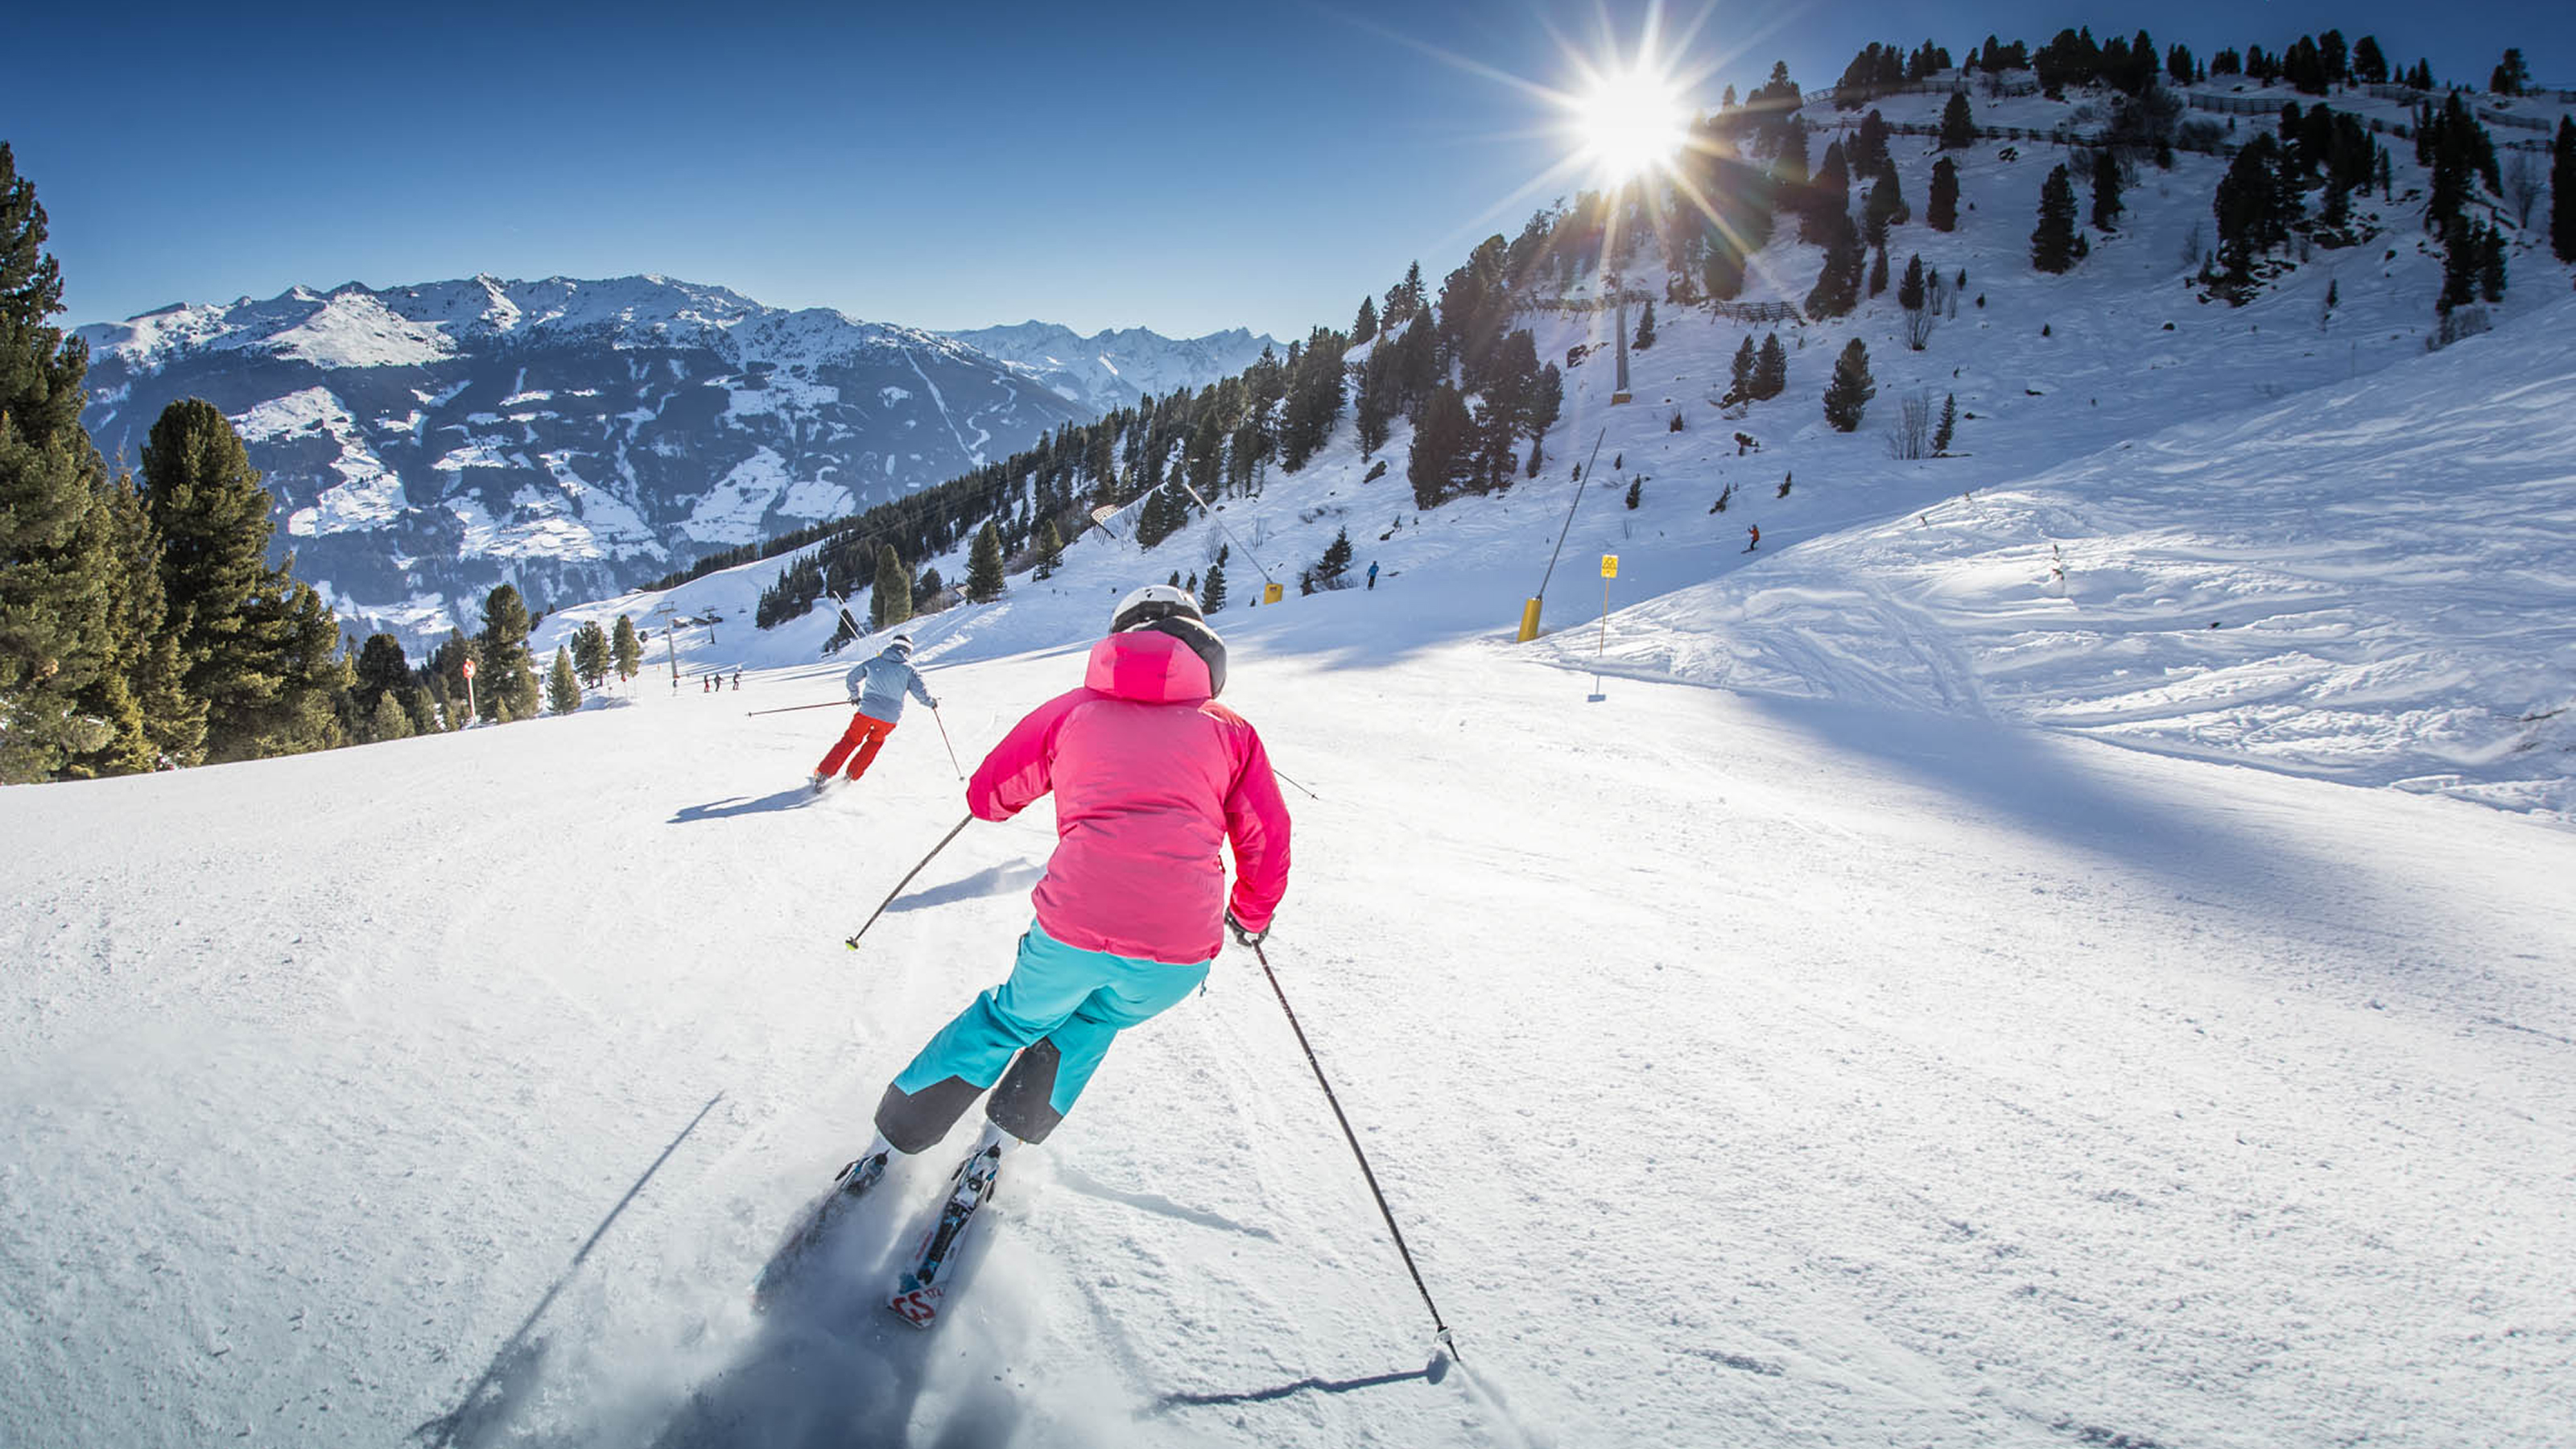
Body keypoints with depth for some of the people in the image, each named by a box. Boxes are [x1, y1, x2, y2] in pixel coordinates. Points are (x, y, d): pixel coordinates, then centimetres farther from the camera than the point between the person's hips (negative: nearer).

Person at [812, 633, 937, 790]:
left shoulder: (874, 663, 7)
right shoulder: (909, 670, 0)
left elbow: (852, 678, 18)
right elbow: (920, 691, -6)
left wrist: (856, 696, 35)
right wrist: (931, 702, 15)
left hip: (867, 712, 0)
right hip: (890, 717, 0)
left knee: (850, 740, 13)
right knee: (875, 742, 25)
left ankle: (823, 774, 6)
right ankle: (852, 776, 22)